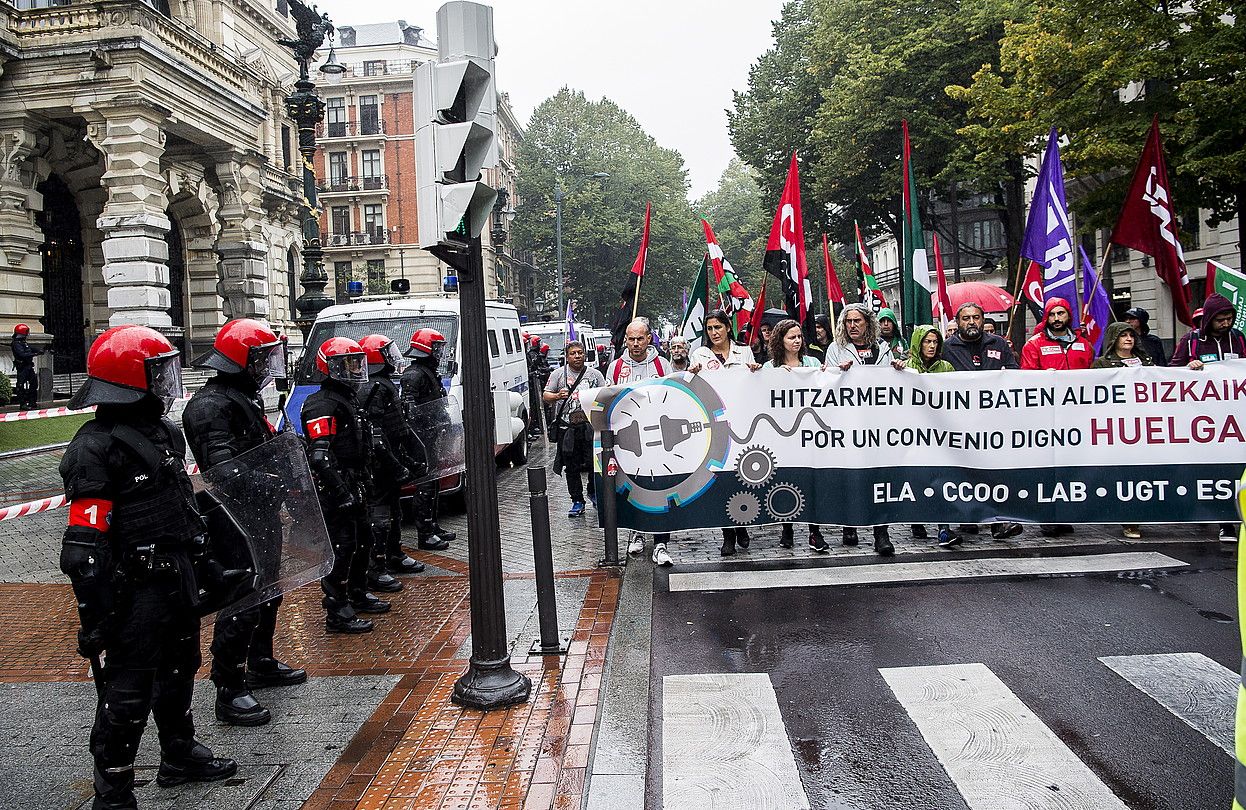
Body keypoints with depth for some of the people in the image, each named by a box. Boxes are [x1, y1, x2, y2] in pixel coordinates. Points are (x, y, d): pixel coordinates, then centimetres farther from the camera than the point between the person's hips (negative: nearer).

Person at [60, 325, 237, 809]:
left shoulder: (163, 433, 9)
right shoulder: (96, 448, -20)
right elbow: (85, 546, -22)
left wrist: (202, 561, 22)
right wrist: (94, 618, -22)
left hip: (177, 584, 9)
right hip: (133, 598, -9)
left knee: (178, 672, 24)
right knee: (126, 696, 3)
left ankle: (180, 756, 44)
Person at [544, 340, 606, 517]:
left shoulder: (595, 374, 9)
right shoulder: (558, 373, 7)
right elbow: (546, 396, 4)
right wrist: (557, 396, -17)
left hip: (591, 425, 0)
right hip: (567, 427, 0)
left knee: (594, 462, -1)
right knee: (571, 467, 4)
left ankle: (594, 493, 25)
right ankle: (577, 501, 14)